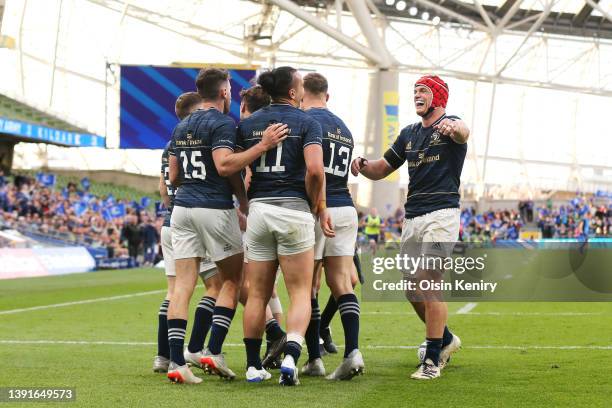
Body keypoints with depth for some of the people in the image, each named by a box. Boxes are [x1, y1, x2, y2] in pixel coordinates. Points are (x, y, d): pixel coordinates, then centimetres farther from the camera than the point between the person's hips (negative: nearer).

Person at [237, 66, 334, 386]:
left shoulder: (247, 124, 9)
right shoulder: (306, 123, -2)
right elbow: (315, 170, -15)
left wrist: (244, 203, 15)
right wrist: (319, 206, -2)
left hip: (258, 208, 4)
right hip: (293, 209, -3)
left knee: (257, 294, 12)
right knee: (300, 293, 3)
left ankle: (253, 365, 16)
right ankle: (290, 357, -16)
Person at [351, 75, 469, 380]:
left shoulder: (449, 125, -5)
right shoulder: (409, 133, 18)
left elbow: (463, 133, -31)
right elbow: (381, 169, 20)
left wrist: (453, 128, -57)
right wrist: (363, 165, -4)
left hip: (441, 215, -8)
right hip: (412, 218, 8)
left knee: (428, 285, -15)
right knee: (411, 288, 11)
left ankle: (432, 359, -8)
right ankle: (445, 339, 32)